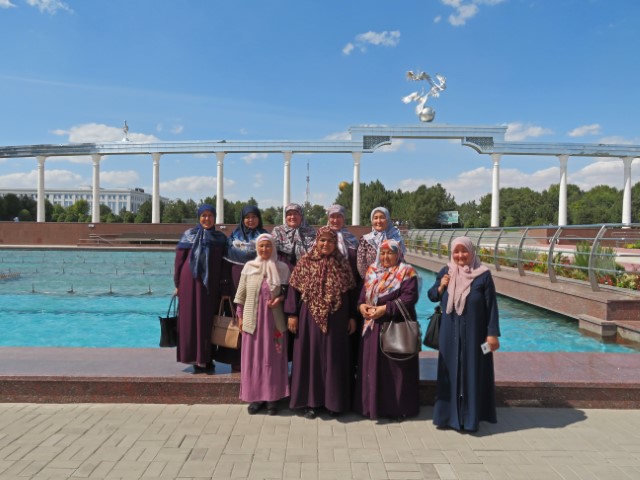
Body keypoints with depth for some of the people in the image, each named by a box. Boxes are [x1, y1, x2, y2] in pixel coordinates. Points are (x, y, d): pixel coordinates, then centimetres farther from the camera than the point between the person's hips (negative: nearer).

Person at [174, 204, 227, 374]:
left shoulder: (221, 238, 8)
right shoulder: (189, 235, 4)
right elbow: (179, 260, 4)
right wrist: (177, 284, 0)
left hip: (212, 285, 1)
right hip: (190, 283, -1)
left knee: (209, 321, 5)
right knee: (191, 320, 2)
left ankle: (207, 359, 14)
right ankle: (195, 359, 11)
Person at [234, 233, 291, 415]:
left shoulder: (282, 268, 1)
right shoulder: (249, 266, 4)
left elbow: (288, 291, 6)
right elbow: (241, 294, 7)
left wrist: (280, 299, -14)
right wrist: (240, 316, 5)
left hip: (274, 319, -1)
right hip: (253, 318, 1)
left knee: (273, 358, 3)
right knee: (253, 358, 5)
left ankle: (272, 397, 13)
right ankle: (255, 397, 16)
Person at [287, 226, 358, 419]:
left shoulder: (343, 264, 2)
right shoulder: (304, 262, -1)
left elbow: (351, 292, 5)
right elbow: (293, 289, 0)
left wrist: (352, 317, 2)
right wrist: (292, 315, -5)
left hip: (336, 319, 1)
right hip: (310, 317, -1)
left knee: (334, 358, 7)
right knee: (310, 356, 5)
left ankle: (334, 401, 20)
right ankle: (311, 401, 16)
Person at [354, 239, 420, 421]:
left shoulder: (407, 273, -7)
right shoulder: (372, 271, 11)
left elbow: (409, 297, -17)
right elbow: (364, 292, 13)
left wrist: (386, 308, -21)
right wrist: (361, 305, -9)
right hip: (373, 326, 6)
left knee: (394, 368, 2)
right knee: (372, 367, 11)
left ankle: (397, 407, 16)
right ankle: (372, 404, 25)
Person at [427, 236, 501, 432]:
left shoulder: (483, 275, -7)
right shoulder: (445, 272, 3)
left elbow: (491, 306, -7)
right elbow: (432, 296, 11)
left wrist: (492, 333, -10)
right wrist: (441, 286, -9)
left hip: (474, 334, -3)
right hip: (450, 333, 3)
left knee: (472, 373, 5)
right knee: (450, 373, 9)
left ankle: (470, 417, 17)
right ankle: (448, 415, 21)